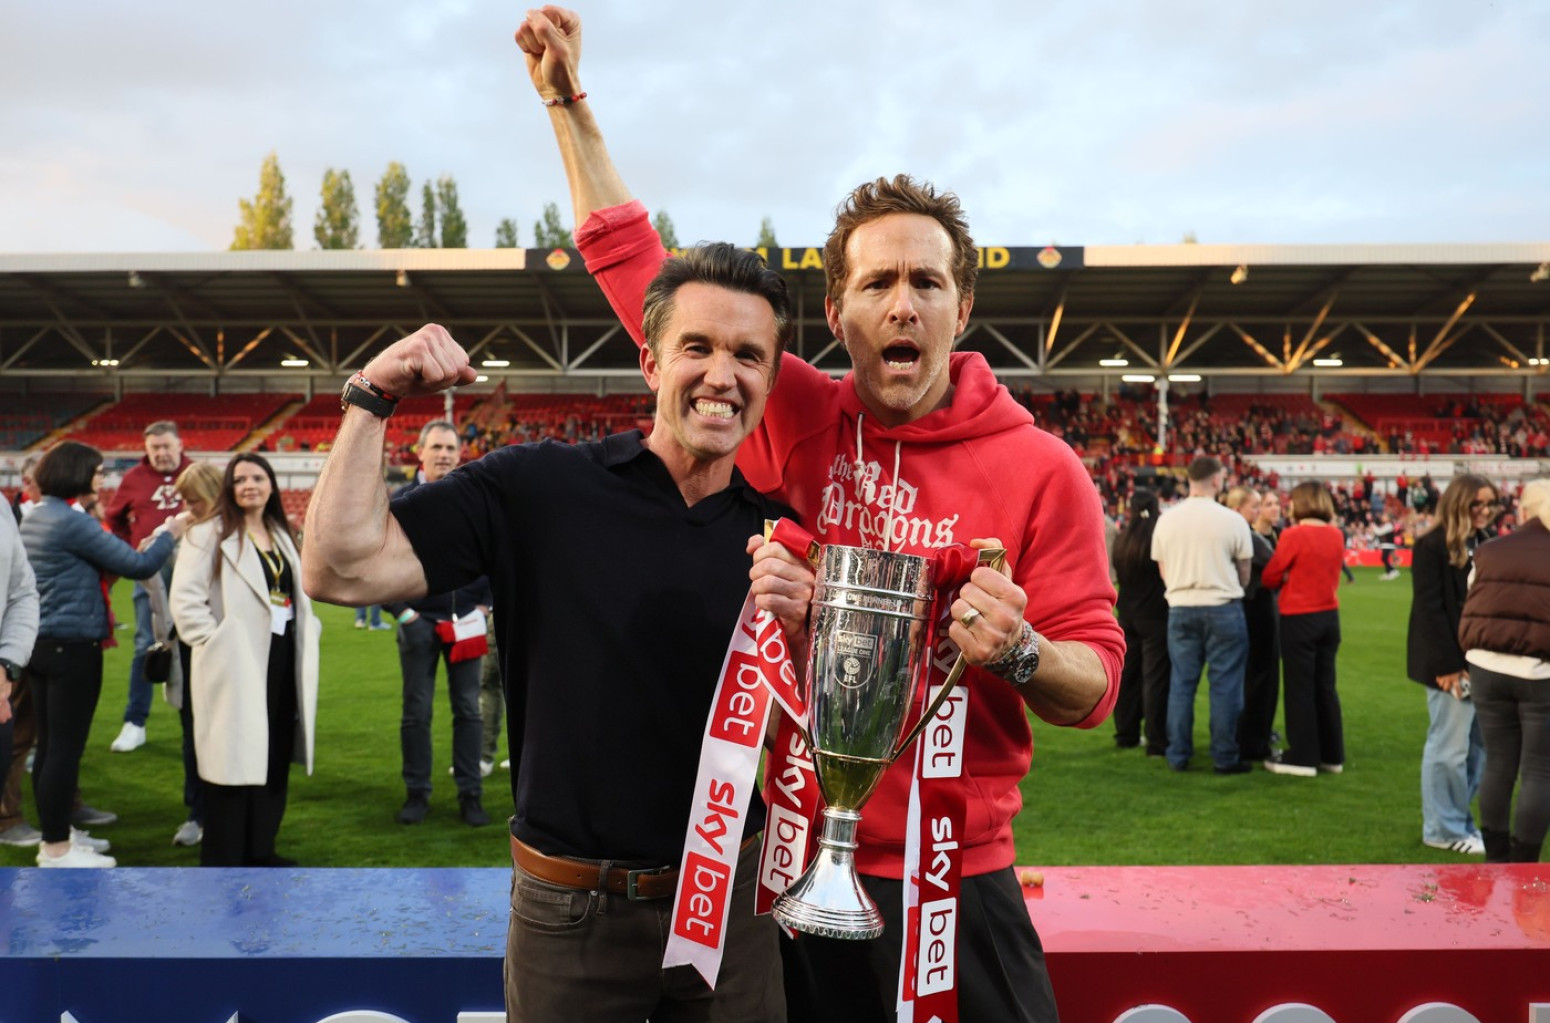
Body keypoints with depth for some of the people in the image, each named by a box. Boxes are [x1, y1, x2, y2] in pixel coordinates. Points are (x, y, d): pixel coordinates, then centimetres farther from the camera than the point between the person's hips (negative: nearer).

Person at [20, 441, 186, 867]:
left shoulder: (33, 519, 12)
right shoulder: (72, 522, -17)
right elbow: (139, 566, -15)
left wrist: (129, 551, 8)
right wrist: (170, 534, 1)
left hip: (41, 643, 9)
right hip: (72, 647, -9)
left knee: (49, 744, 15)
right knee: (66, 747, -2)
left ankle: (56, 833, 24)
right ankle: (57, 849, 4)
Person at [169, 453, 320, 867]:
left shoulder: (281, 535, 17)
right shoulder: (209, 535, -5)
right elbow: (185, 599, -11)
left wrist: (306, 632, 11)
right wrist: (214, 642, -15)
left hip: (281, 665, 7)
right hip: (237, 669, -7)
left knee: (276, 761, 11)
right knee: (234, 761, -3)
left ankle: (260, 849, 23)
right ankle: (222, 858, 7)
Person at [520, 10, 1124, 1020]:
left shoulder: (1039, 470, -7)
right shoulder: (794, 423, -3)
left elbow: (1095, 678, -3)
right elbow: (642, 270, 4)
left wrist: (1019, 656, -26)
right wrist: (569, 102, 7)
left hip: (955, 881, -1)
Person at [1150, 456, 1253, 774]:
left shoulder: (1167, 519, 1)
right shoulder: (1232, 520, -8)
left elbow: (1162, 571, 8)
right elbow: (1244, 574, 0)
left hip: (1180, 608, 3)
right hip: (1223, 609, -3)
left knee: (1181, 683, 9)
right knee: (1225, 685, 3)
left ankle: (1178, 756, 14)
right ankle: (1224, 757, 7)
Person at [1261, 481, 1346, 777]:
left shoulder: (1294, 535, -14)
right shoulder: (1336, 535, 4)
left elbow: (1270, 578, -7)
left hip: (1299, 618, -6)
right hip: (1329, 616, 6)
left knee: (1299, 688, 2)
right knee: (1325, 686, 14)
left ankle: (1302, 758, 7)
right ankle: (1332, 755, 21)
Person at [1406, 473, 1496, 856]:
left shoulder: (1487, 544, 12)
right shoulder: (1432, 546, -11)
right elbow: (1430, 610, -14)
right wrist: (1447, 664, -17)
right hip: (1451, 662, -7)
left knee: (1479, 743, 10)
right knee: (1450, 746, -1)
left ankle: (1457, 819, 23)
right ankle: (1445, 829, 11)